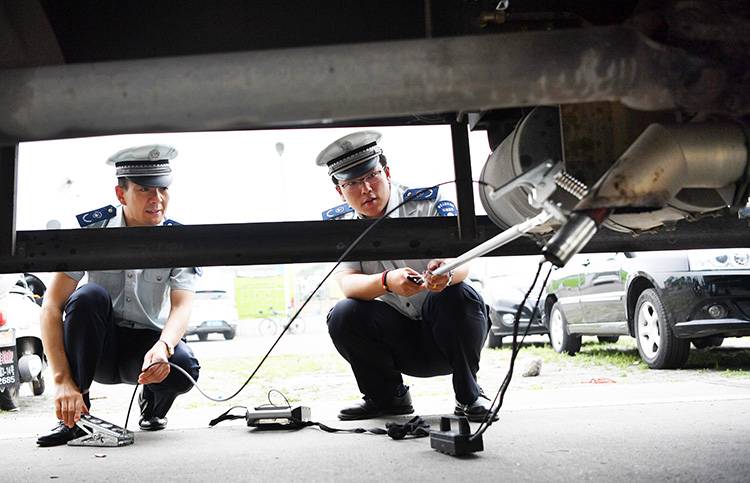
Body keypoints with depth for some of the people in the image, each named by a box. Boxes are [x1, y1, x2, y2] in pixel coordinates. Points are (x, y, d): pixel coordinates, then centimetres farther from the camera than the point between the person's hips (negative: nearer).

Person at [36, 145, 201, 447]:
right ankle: (74, 416, -20)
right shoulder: (92, 230, -15)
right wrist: (63, 381, -33)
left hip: (145, 342, 1)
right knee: (90, 296, -32)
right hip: (96, 346, 0)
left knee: (184, 367, -32)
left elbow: (182, 307, -23)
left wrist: (162, 347, -48)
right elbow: (52, 306, -21)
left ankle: (152, 402, 8)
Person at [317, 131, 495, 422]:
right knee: (343, 316, -23)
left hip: (445, 332, -2)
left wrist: (446, 273, -52)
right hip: (400, 342, 2)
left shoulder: (429, 203, -12)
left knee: (454, 294, -33)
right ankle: (388, 397, 1)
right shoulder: (339, 223, -4)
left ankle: (468, 395, -10)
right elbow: (346, 282, -20)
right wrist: (387, 281, -43)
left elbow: (462, 260, -26)